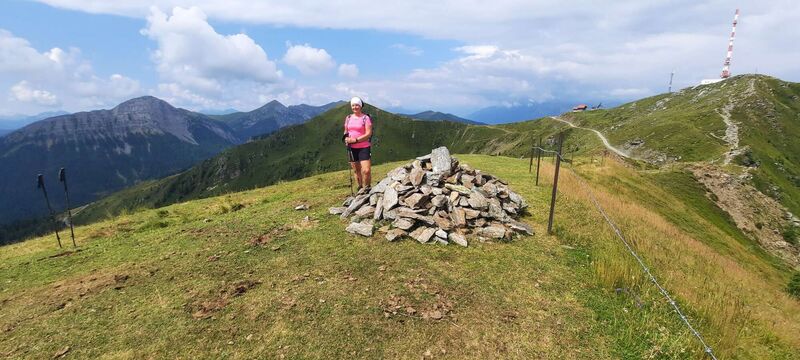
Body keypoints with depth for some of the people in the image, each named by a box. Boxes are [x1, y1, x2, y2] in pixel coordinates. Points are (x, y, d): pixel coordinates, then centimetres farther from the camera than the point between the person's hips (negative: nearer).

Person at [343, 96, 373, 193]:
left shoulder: (365, 118, -6)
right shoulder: (348, 118, 10)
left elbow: (368, 134, -13)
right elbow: (346, 131, 19)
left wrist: (355, 140, -19)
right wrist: (346, 138, -4)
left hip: (363, 147, -5)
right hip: (352, 148, 5)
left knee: (366, 171, -14)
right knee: (356, 170, 12)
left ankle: (366, 187, 8)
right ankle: (360, 187, 27)